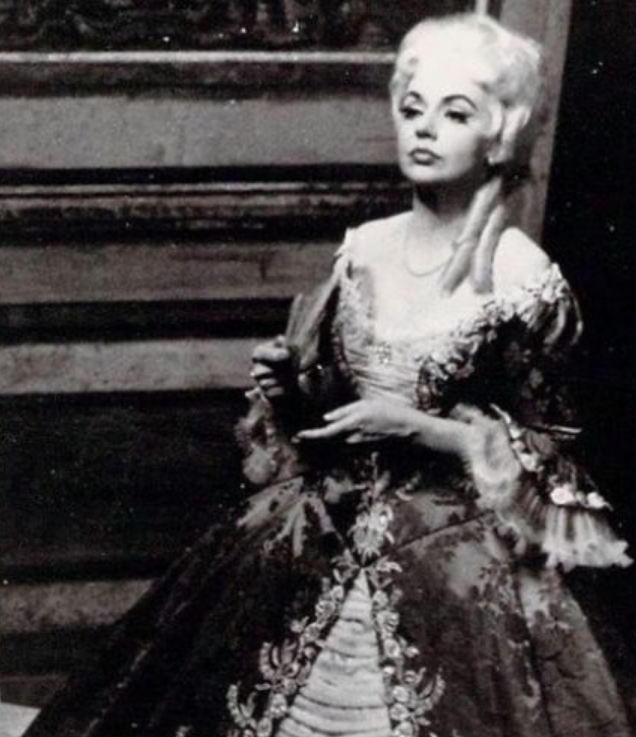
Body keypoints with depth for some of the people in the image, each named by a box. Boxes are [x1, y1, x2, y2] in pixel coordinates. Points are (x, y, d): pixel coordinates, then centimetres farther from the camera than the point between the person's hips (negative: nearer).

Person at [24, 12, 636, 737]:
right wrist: (282, 377, -7)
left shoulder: (527, 281, -12)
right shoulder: (364, 248, 2)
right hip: (325, 531, 5)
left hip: (451, 559, -4)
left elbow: (545, 451, -6)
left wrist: (415, 427, -16)